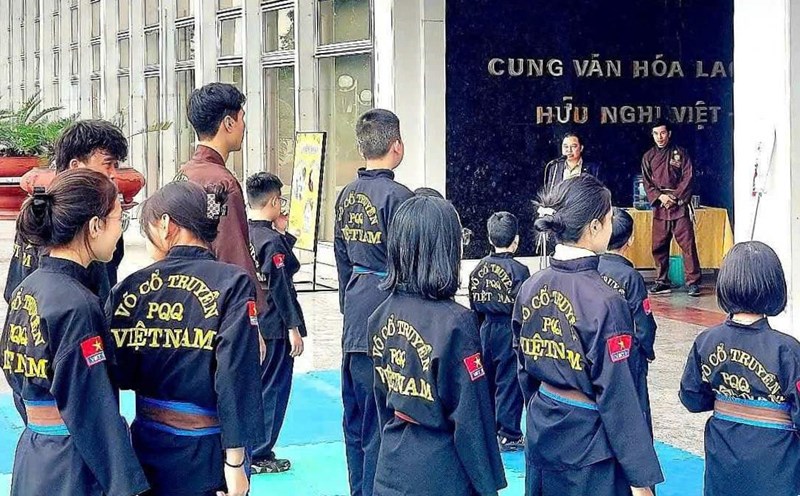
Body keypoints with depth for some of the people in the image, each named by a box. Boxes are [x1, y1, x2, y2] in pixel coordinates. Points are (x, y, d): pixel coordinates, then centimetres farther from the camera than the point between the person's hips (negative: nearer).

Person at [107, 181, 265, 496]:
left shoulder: (129, 288, -3)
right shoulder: (232, 284, -12)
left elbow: (116, 375, 0)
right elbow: (237, 378, -16)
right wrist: (235, 462, -13)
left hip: (147, 447, 3)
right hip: (206, 455, -3)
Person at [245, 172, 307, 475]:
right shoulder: (273, 241, -17)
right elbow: (281, 288, -17)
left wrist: (283, 233, 9)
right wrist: (294, 329, -12)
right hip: (274, 328, -8)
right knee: (272, 390, 3)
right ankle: (259, 456, 8)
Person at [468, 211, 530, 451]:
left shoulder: (479, 268, 2)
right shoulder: (518, 271, -14)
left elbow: (475, 305, 8)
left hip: (486, 330, 5)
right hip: (509, 333, -5)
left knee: (486, 380, 15)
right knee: (509, 383, 2)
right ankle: (508, 435, 7)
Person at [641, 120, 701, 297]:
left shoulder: (680, 153, 4)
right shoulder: (648, 157, 12)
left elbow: (687, 178, -1)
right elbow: (647, 183, 8)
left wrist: (674, 198, -10)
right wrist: (660, 196, -9)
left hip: (679, 205, -3)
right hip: (659, 207, 3)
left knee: (688, 244, -8)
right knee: (659, 247, 4)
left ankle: (693, 282, -7)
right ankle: (662, 282, 13)